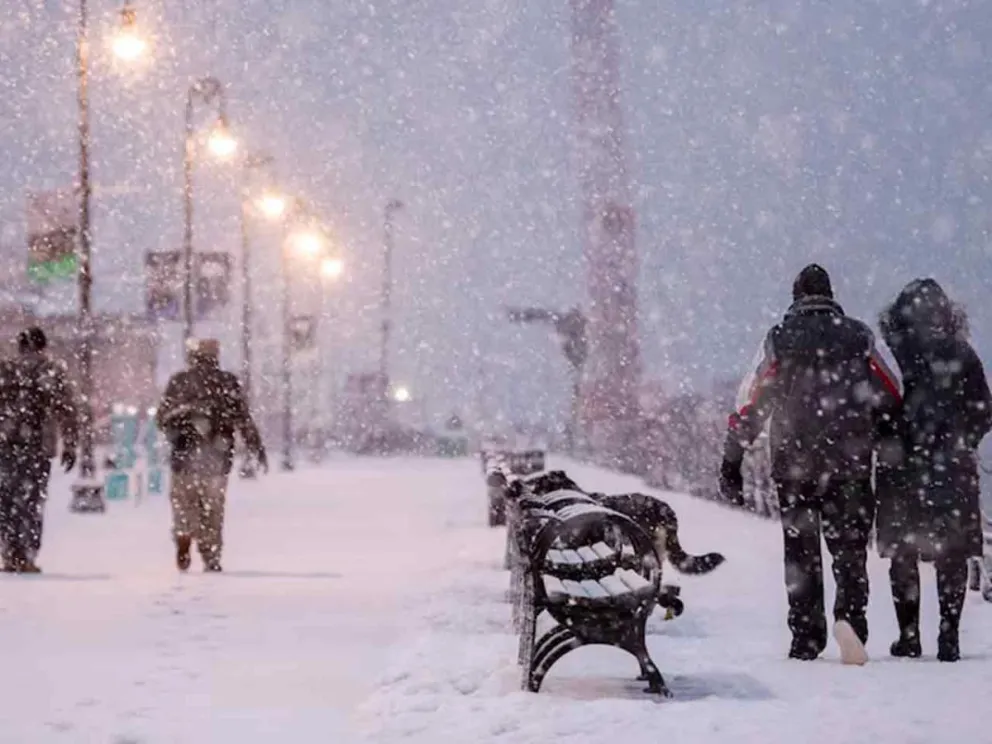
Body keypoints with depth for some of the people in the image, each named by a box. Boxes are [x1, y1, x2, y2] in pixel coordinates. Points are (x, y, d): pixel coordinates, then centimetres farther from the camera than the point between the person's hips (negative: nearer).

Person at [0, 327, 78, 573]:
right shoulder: (54, 372, 2)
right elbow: (67, 410, -2)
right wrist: (70, 445, 2)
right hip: (38, 446, -2)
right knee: (32, 502, 2)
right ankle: (27, 558, -3)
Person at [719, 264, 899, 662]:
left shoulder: (779, 340, -1)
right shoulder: (859, 337, 2)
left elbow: (750, 406, -3)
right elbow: (893, 399, 2)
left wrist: (731, 462, 2)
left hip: (793, 465, 0)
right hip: (850, 463, 0)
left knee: (801, 552, 10)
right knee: (849, 545, 6)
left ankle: (806, 637, 9)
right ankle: (849, 614, -18)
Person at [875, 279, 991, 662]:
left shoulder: (961, 357, 6)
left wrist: (959, 444, 2)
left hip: (951, 471, 0)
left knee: (952, 553, 0)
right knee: (902, 553, 0)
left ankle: (949, 634, 3)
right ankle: (908, 634, 2)